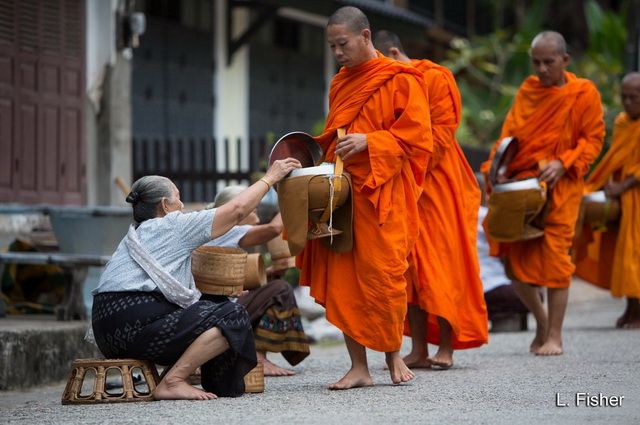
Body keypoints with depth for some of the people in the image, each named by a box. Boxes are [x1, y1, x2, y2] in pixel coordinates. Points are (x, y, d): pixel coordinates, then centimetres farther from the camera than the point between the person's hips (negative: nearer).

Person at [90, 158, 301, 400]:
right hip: (135, 324, -10)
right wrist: (270, 178, 15)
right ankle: (172, 383, -17)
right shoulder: (171, 225, 1)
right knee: (232, 316, -11)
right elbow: (237, 210, 3)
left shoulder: (137, 233, 27)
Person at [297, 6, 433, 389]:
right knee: (342, 279, -1)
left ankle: (394, 355, 14)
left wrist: (369, 141, -19)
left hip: (384, 194, -6)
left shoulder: (401, 80, -2)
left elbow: (416, 134, -9)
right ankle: (359, 367, 2)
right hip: (341, 191, 6)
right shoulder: (340, 84, 18)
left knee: (383, 275, -6)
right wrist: (326, 151, 7)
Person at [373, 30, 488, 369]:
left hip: (436, 185, -6)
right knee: (410, 266, 2)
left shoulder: (435, 78, -5)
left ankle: (446, 347, -2)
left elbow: (441, 131, -11)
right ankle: (419, 350, 3)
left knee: (440, 264, -5)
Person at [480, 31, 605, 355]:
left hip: (559, 186, -4)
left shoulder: (584, 93, -1)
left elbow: (593, 139, -2)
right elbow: (509, 134, 8)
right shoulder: (527, 91, 10)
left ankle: (554, 335, 2)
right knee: (514, 261, 1)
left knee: (554, 257, -7)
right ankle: (541, 322, 23)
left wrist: (563, 164, -16)